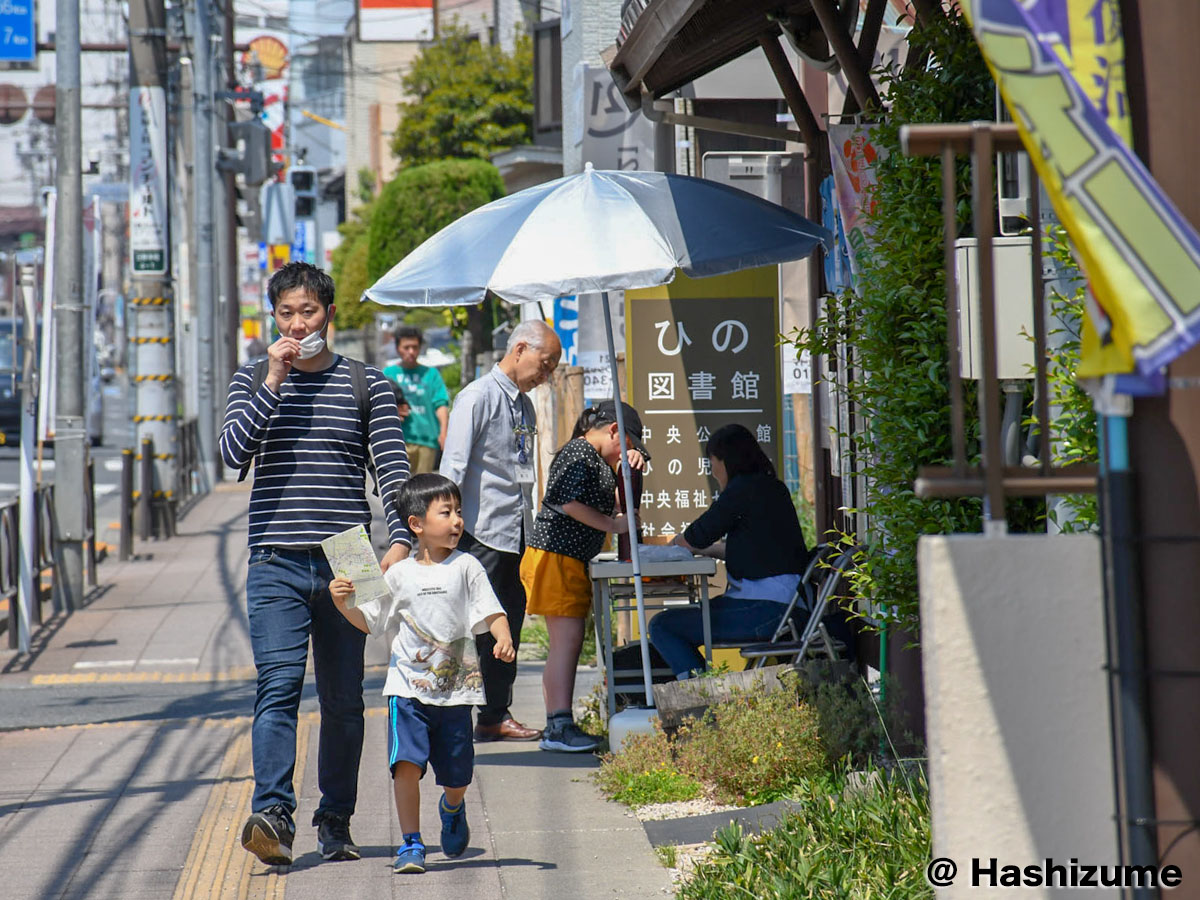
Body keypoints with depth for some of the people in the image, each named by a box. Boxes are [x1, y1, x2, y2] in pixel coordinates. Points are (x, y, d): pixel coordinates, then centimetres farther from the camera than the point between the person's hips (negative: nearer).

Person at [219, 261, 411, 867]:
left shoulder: (365, 383, 8)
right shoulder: (253, 381, 10)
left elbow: (392, 466, 4)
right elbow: (233, 452, -5)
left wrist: (400, 540, -10)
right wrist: (274, 382, -12)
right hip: (276, 564, -1)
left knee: (343, 699, 6)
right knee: (278, 687, -16)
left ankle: (335, 822, 17)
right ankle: (273, 813, -25)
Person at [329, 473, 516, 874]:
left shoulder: (466, 568, 2)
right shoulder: (399, 575, 4)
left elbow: (492, 613, -1)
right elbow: (368, 621, 12)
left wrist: (503, 639, -20)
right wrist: (343, 603, -5)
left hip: (455, 689, 1)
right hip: (408, 687, -1)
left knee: (457, 775, 10)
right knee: (406, 763, -16)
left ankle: (452, 808, 45)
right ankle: (411, 844, -4)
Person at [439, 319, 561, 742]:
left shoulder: (525, 406, 17)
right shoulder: (478, 397, -8)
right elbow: (453, 468, -13)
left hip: (517, 533, 8)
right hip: (482, 533, -8)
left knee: (509, 627, 8)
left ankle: (496, 715, 14)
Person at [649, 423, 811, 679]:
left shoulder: (744, 488, -11)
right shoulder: (773, 487, 16)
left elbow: (696, 538, -5)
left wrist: (674, 543, 16)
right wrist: (698, 548, 27)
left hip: (765, 610, -10)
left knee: (662, 627, -8)